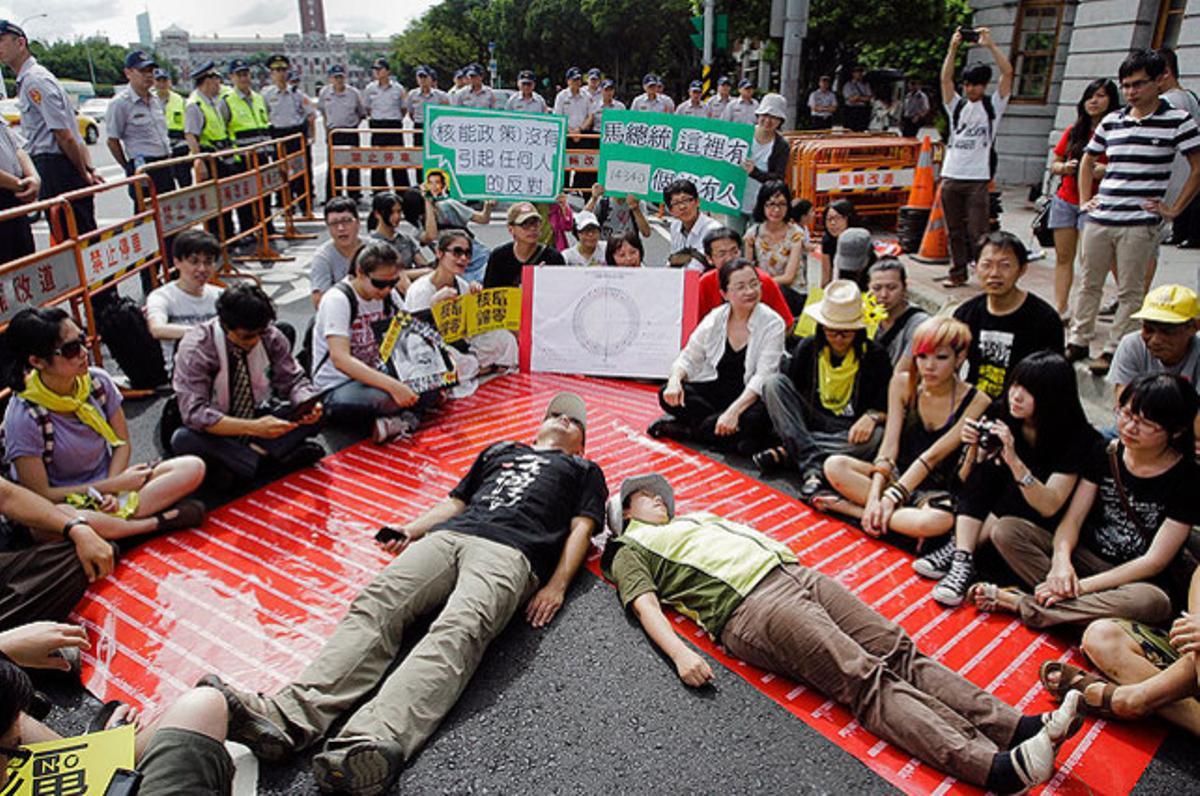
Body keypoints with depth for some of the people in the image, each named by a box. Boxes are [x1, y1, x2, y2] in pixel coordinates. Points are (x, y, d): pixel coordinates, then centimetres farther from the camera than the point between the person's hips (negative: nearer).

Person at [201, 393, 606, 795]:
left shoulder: (584, 471, 29)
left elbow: (582, 528, 13)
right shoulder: (501, 450, 39)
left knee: (456, 632, -33)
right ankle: (289, 714, -40)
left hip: (509, 550, -5)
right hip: (446, 535, 5)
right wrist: (412, 529, 15)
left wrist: (556, 585, -3)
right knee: (375, 605, -22)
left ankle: (371, 741, -55)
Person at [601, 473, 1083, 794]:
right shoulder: (630, 551, 12)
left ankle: (1014, 726, -15)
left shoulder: (694, 518, 34)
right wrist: (679, 653, -21)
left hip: (794, 572, 8)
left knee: (897, 649, -8)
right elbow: (645, 605, -3)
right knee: (867, 680, -22)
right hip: (750, 606, -8)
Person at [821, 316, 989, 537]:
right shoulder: (903, 384, -3)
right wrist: (874, 496, -24)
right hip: (896, 475, 3)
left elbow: (932, 456, -20)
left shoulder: (976, 402, -13)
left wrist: (892, 496, -26)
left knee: (937, 522, -39)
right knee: (834, 466, -23)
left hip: (935, 491, -3)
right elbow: (889, 445, -11)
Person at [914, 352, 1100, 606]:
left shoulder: (1076, 436, -19)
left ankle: (956, 549, -28)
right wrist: (974, 448, -23)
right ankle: (962, 560, -33)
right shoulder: (1000, 413, -8)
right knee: (988, 468, -24)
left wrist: (1013, 460, -40)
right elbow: (969, 481, -3)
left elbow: (1049, 507, -28)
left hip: (1045, 526, -4)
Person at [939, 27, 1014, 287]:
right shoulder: (957, 105, 14)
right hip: (950, 177, 4)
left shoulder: (993, 106, 7)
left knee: (978, 232, -7)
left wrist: (990, 45, -8)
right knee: (955, 231, 8)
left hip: (977, 178, -3)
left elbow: (1008, 73, -4)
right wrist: (953, 48, -6)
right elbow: (945, 78, 3)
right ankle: (958, 273, 17)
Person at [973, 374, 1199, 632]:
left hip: (1134, 579, -3)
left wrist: (1084, 585, -23)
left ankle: (1019, 604, -31)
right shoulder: (1105, 453, 2)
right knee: (1006, 529, -18)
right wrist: (1061, 560, -25)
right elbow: (1073, 518, -2)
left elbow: (1154, 561, -15)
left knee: (1153, 603, -41)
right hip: (1084, 557, 4)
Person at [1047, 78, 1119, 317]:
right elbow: (1054, 163, 16)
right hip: (1064, 201, 5)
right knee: (1063, 258, 5)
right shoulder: (1074, 131, 13)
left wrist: (1104, 170, -22)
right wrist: (1064, 167, -5)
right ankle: (1060, 309, 10)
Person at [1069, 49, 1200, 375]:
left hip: (1140, 223, -4)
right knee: (1089, 284, 11)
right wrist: (1084, 200, 15)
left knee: (1130, 292, 2)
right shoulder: (1111, 121, 10)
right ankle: (1079, 341, 22)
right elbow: (1088, 159, 24)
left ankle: (1113, 350, 9)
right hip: (1099, 219, 4)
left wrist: (1174, 209, -3)